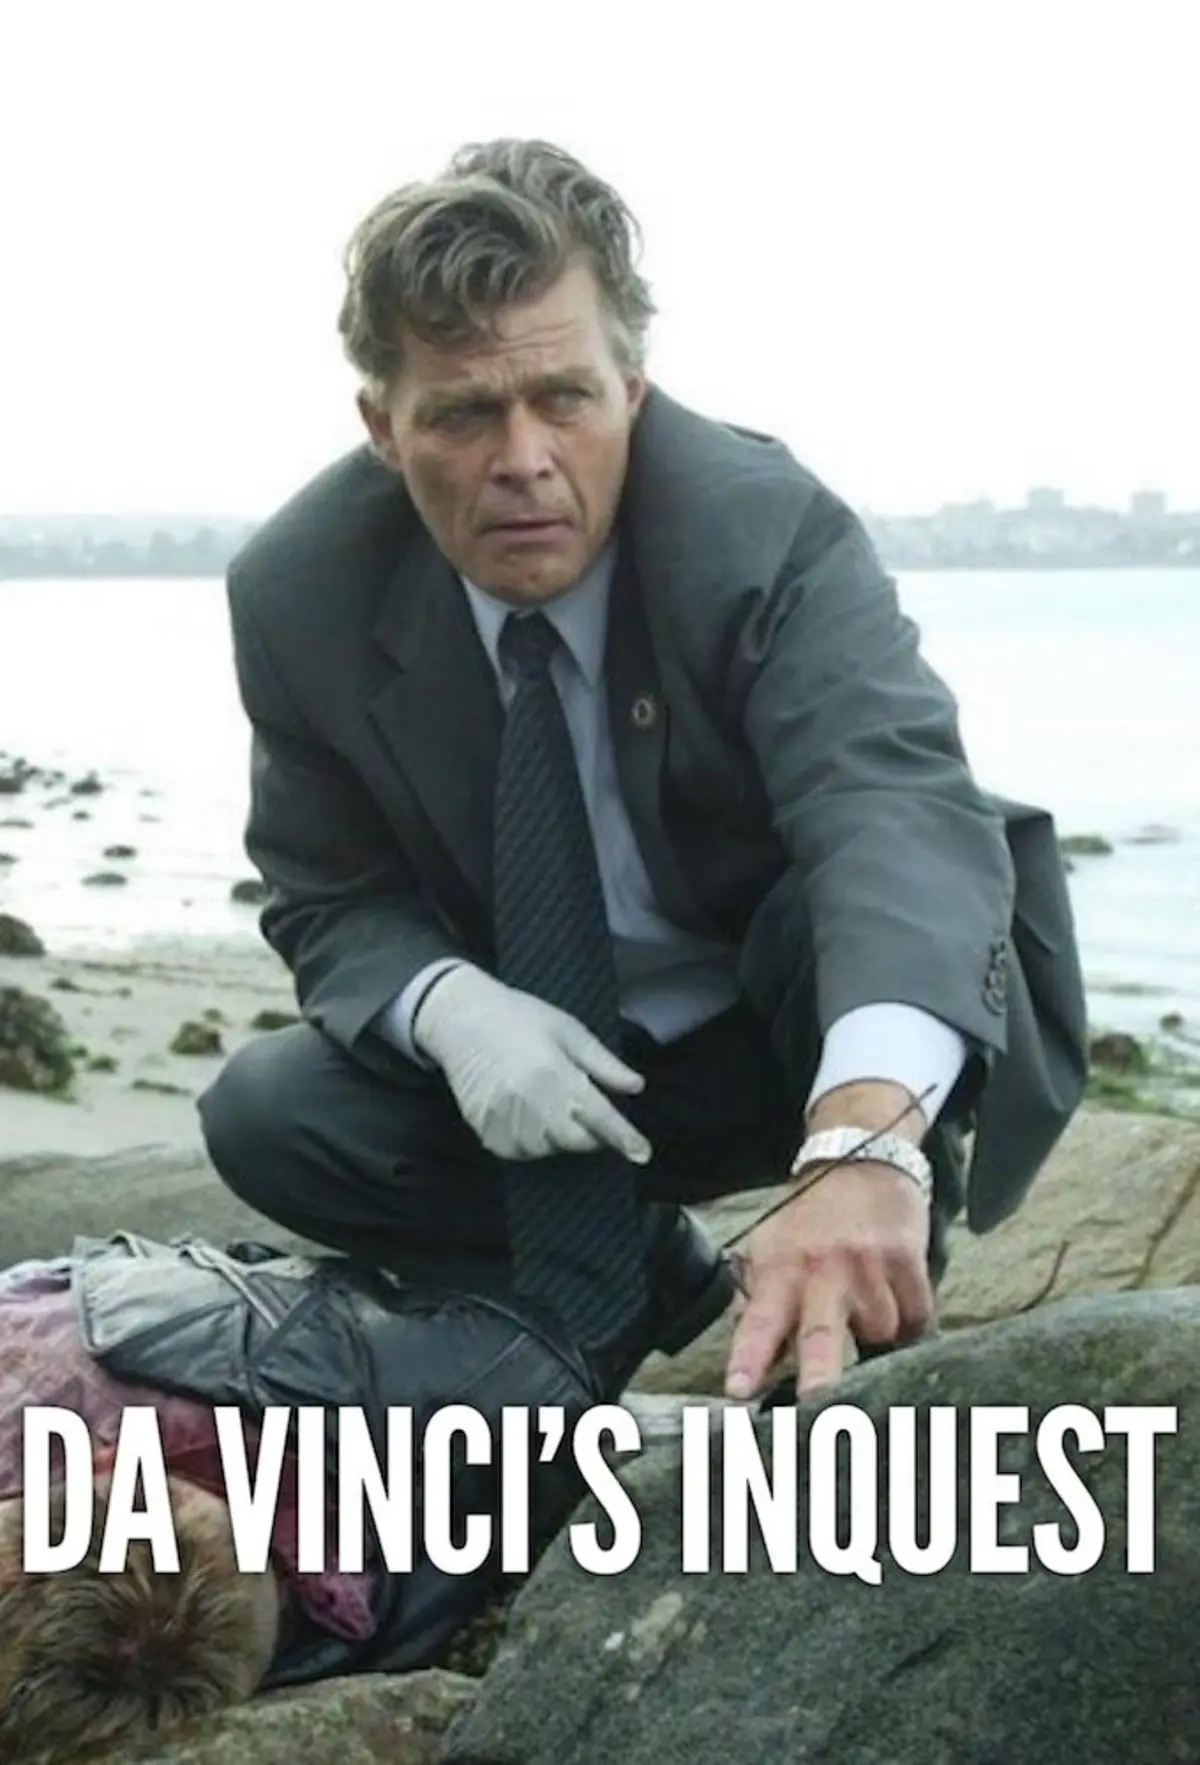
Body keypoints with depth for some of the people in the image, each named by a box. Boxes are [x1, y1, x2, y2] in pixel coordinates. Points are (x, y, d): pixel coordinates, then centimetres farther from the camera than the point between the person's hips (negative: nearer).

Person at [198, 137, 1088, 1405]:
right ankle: (641, 1271, 4)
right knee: (265, 1116, -18)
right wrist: (450, 1006, -30)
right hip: (543, 1054, 4)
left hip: (806, 1040, -3)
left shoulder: (765, 528, -28)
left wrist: (864, 1145, -67)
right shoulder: (300, 591, -15)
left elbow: (899, 807, -46)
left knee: (884, 889, -35)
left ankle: (873, 1343, -13)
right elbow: (330, 902, -3)